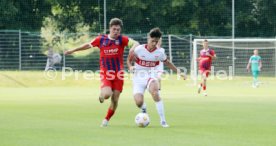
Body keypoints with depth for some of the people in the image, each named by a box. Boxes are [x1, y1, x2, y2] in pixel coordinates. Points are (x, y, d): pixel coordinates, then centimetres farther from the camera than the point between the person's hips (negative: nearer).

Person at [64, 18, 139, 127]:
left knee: (115, 100, 1)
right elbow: (88, 45, 17)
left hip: (118, 73, 1)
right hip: (105, 73, -1)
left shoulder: (122, 39, -2)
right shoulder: (101, 39, 2)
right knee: (107, 94, -24)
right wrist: (73, 50, 25)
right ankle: (102, 95, 14)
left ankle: (106, 120, 23)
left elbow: (135, 43, -13)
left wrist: (133, 48, -37)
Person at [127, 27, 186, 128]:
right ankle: (144, 110, 23)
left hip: (150, 77, 0)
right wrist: (130, 67, -17)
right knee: (139, 102, -21)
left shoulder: (159, 53, -3)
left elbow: (167, 63, 16)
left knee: (155, 93, -34)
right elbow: (129, 60, 3)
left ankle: (163, 120, -25)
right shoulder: (138, 49, -11)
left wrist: (178, 71, 11)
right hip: (138, 79, 0)